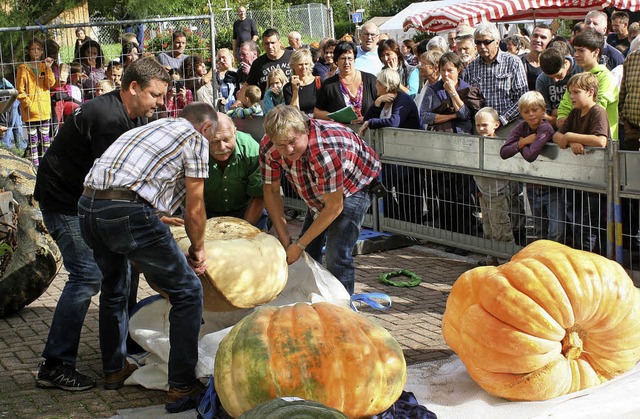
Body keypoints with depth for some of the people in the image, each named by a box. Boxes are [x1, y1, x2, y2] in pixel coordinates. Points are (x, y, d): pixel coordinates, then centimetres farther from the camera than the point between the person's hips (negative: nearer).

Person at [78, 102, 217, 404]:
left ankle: (114, 368, 44)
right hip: (127, 212, -8)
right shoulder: (196, 139, 8)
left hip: (87, 208, 8)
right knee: (187, 291, 5)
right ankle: (182, 386, 7)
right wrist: (198, 250, 24)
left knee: (114, 288, 31)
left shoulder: (150, 128, 31)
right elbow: (194, 210, 9)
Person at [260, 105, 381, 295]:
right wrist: (285, 240, -15)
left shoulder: (325, 151, -42)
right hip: (319, 192, 7)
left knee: (337, 256, -18)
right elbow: (271, 191, -11)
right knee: (308, 252, 8)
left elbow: (334, 207, -32)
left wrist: (299, 245, -25)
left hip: (355, 185, -6)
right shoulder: (268, 147, -24)